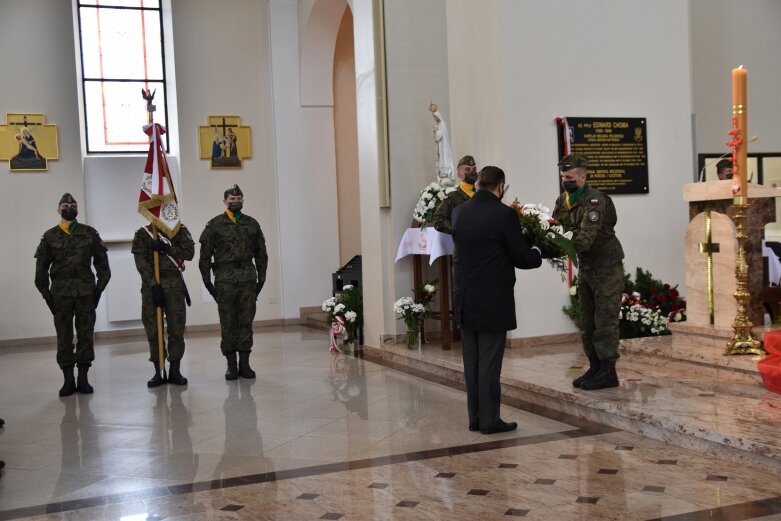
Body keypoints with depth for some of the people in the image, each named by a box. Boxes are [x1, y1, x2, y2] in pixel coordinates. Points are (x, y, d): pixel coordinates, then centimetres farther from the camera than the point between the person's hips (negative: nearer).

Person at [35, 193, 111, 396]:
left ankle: (83, 378, 8)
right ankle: (68, 380, 7)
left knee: (86, 334, 2)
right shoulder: (49, 236, 7)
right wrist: (45, 293, 1)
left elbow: (101, 261, 7)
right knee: (64, 336, 2)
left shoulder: (89, 233, 7)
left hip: (86, 292, 0)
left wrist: (100, 287, 0)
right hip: (60, 293, 0)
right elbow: (41, 267, 7)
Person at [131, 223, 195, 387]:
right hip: (151, 285, 0)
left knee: (176, 328, 0)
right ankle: (158, 372, 10)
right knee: (153, 330, 2)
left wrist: (165, 248, -18)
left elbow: (189, 252, -6)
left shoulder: (180, 230, 7)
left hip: (174, 284, 1)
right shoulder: (142, 233, 3)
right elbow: (141, 262, -7)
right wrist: (154, 285, -16)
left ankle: (175, 371, 10)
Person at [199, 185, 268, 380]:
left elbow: (261, 253, 14)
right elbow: (205, 255, 2)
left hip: (248, 279, 2)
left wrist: (261, 278, 8)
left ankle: (244, 364, 10)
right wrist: (207, 281, -2)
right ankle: (231, 365, 8)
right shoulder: (215, 225, 2)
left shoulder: (252, 224, 11)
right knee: (228, 324, 1)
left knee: (246, 322, 3)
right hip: (225, 279, -2)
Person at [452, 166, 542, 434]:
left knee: (471, 362, 12)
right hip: (493, 302, -6)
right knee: (489, 362, 1)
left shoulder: (459, 212, 4)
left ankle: (475, 418, 19)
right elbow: (521, 258, -10)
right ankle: (489, 420, 7)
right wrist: (536, 252, 13)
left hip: (465, 300, 6)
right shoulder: (504, 214, -13)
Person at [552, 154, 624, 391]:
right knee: (587, 322, 11)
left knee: (605, 321, -6)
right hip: (585, 268, 8)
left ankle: (608, 371, -1)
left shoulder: (594, 200, -21)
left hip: (607, 268, -8)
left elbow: (586, 238, -31)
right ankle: (595, 367, 19)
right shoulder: (563, 201, 4)